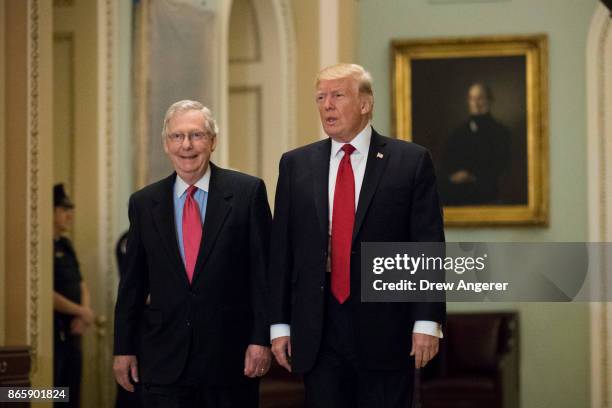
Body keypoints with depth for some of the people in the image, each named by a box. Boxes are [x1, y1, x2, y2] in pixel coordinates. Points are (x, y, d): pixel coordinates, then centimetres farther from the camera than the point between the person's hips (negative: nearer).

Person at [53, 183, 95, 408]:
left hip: (72, 332, 9)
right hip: (52, 332, -9)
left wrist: (84, 314, -2)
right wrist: (81, 312, -12)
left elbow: (81, 285, 18)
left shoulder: (66, 246, 16)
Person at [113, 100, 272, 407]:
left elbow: (263, 270, -3)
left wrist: (261, 339, -8)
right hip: (163, 358, 2)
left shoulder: (247, 192, -2)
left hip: (231, 357, -2)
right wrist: (124, 348, 9)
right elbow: (132, 282, 11)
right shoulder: (143, 203, 7)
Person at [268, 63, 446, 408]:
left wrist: (428, 322, -9)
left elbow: (429, 247, -3)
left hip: (385, 330, -2)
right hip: (318, 334, 3)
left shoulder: (412, 161, 1)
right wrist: (280, 324, 4)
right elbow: (281, 249, 9)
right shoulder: (296, 165, 9)